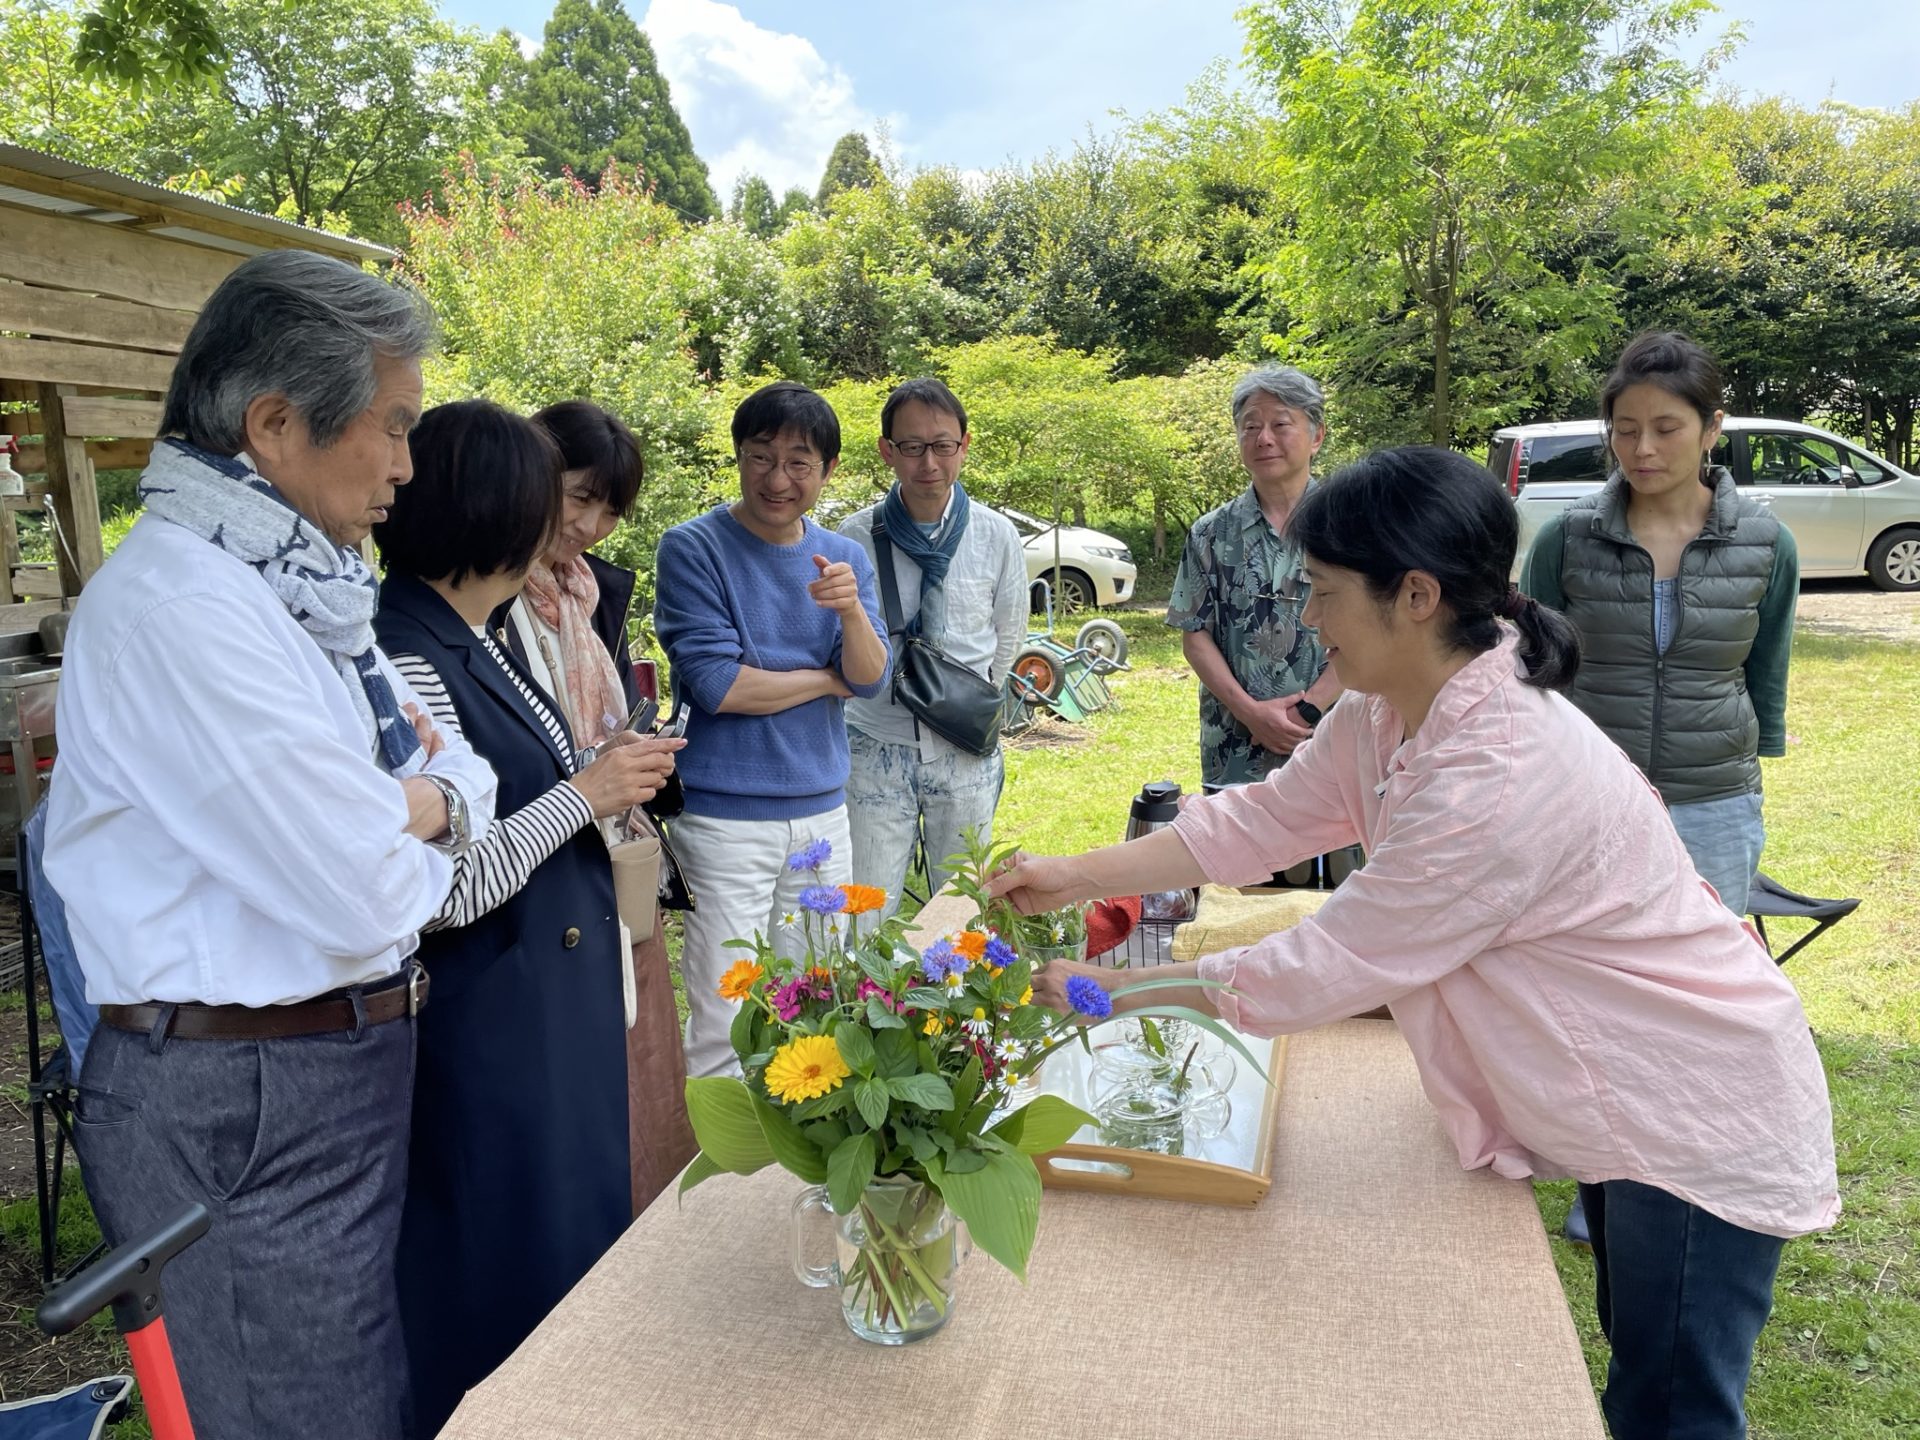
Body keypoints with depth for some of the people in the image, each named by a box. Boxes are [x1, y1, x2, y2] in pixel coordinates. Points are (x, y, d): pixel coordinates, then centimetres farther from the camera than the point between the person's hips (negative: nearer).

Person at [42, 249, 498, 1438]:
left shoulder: (300, 583, 7)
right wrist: (409, 830, -5)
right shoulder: (177, 603, -22)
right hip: (245, 1112, -8)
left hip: (352, 1067, 9)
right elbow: (367, 899, -26)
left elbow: (465, 773, 11)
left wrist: (432, 802, -11)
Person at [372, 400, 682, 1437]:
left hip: (560, 998, 10)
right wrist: (583, 792, -19)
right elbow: (444, 893, -26)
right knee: (517, 1269, 10)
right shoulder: (410, 666, -23)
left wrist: (603, 769, 2)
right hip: (495, 1022, -10)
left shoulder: (469, 641, 6)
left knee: (580, 1224, 24)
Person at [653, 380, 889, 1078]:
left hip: (823, 810, 5)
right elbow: (717, 685, -15)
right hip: (726, 814, -5)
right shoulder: (693, 548, -7)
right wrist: (828, 679, -4)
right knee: (724, 1023, -1)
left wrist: (851, 609, -21)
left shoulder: (846, 557, 8)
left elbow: (871, 678, -2)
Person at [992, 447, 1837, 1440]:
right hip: (1623, 1097, 9)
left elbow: (1326, 967, -30)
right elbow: (1260, 821, -1)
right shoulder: (1385, 715, -8)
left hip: (1701, 1122, -8)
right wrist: (1077, 875, -7)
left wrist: (1118, 990, -20)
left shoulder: (1497, 780, -37)